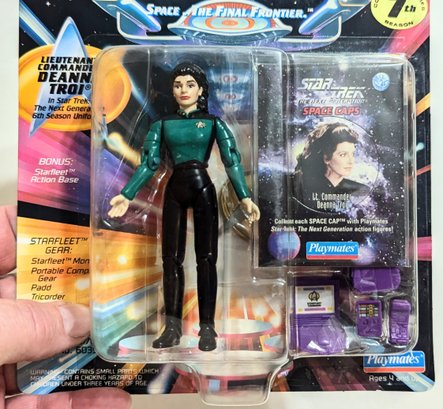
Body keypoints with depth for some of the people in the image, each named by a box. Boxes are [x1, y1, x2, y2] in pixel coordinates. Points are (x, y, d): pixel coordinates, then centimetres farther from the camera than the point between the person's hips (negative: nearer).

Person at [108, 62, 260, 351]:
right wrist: (127, 195, -7)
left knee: (206, 258, 1)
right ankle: (173, 327, 16)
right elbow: (150, 164, 3)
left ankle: (207, 327, 10)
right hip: (174, 190, 3)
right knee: (171, 257, 4)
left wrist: (245, 197, -17)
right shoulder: (163, 124, 9)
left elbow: (232, 161, -5)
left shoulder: (213, 122, 4)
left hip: (203, 189, -2)